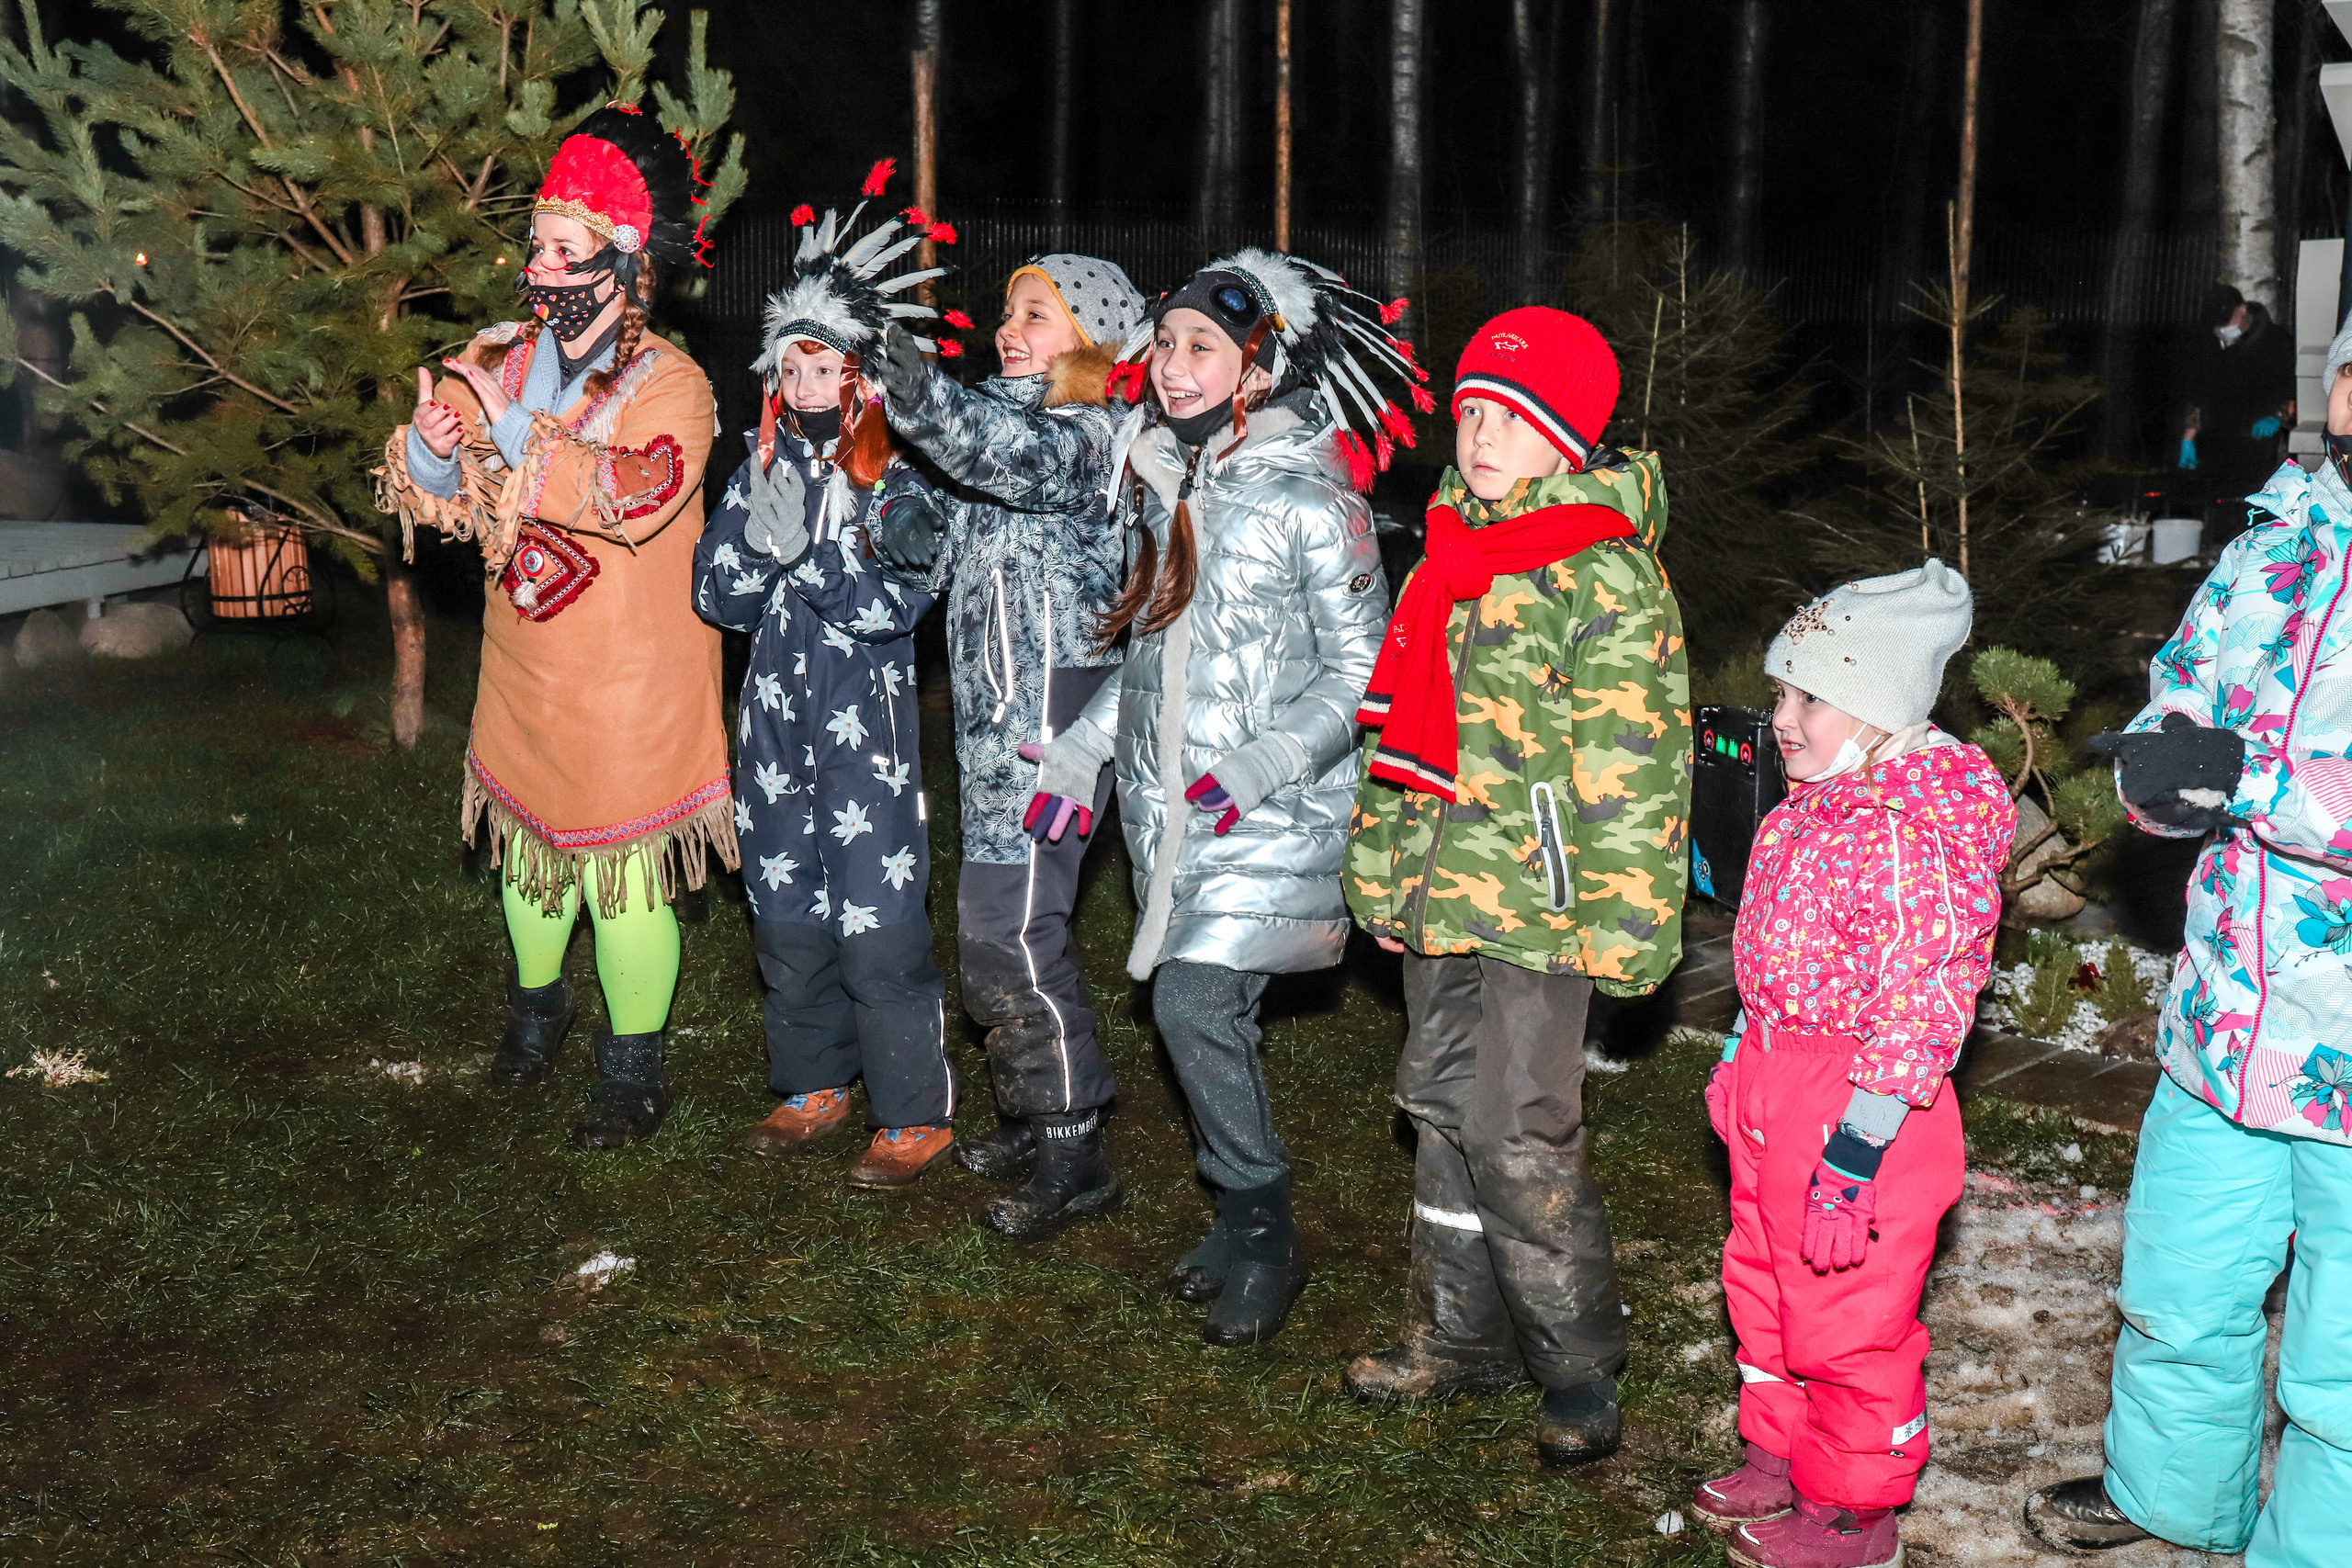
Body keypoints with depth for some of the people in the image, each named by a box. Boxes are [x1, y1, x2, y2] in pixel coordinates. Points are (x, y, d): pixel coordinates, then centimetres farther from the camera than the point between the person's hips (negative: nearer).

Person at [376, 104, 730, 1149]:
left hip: (627, 683, -5)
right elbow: (427, 494, -3)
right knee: (526, 839, 22)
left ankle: (633, 1074, 18)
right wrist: (430, 451, -26)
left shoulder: (669, 385, -14)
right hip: (521, 670, 6)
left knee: (622, 874, 1)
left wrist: (504, 447, -39)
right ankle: (537, 1003, 47)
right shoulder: (500, 360, 2)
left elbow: (638, 488, -33)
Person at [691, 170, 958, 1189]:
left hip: (865, 722, -5)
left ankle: (918, 1114, 8)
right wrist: (759, 542, -11)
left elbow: (892, 608, -15)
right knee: (786, 914, 14)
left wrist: (813, 547, -21)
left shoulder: (895, 485, -5)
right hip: (776, 718, 5)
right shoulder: (761, 473, 9)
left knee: (877, 924, -5)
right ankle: (814, 1084, 32)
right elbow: (716, 597, 6)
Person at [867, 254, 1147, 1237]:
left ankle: (1073, 1158, 2)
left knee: (1008, 932, -9)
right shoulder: (1010, 419, 19)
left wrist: (920, 398, -50)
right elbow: (954, 545, 21)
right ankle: (1040, 1120, 29)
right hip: (997, 714, 10)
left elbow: (1019, 457, -35)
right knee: (1013, 926, 16)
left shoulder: (1085, 434, -11)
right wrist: (891, 530, -1)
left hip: (1049, 713, -10)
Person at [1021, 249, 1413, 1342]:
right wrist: (1083, 749, 13)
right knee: (1210, 1014, 9)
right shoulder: (1165, 483, 10)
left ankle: (1265, 1237, 4)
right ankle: (1242, 1223, 25)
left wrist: (1262, 764, -21)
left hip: (1271, 814, -6)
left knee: (1194, 1007, -13)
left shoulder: (1308, 500, -11)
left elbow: (1362, 669, -11)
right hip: (1167, 804, 7)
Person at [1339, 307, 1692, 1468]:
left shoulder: (1607, 574, -13)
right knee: (1442, 1112, 15)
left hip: (1532, 904, -8)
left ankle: (1579, 1366, 11)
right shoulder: (1449, 552, 13)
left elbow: (1632, 765, -16)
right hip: (1437, 894, 8)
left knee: (1519, 1136, -6)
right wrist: (1380, 870, 20)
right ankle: (1459, 1336, 30)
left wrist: (1618, 926, -19)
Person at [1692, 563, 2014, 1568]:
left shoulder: (1907, 837, -24)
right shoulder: (1808, 810, 7)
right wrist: (1739, 1063, 24)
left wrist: (1856, 1152, -26)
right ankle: (1780, 1459, 40)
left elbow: (1913, 1007, -26)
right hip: (1777, 1086, 10)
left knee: (1845, 1312, 5)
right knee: (1766, 1284, 22)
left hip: (1860, 1104, -10)